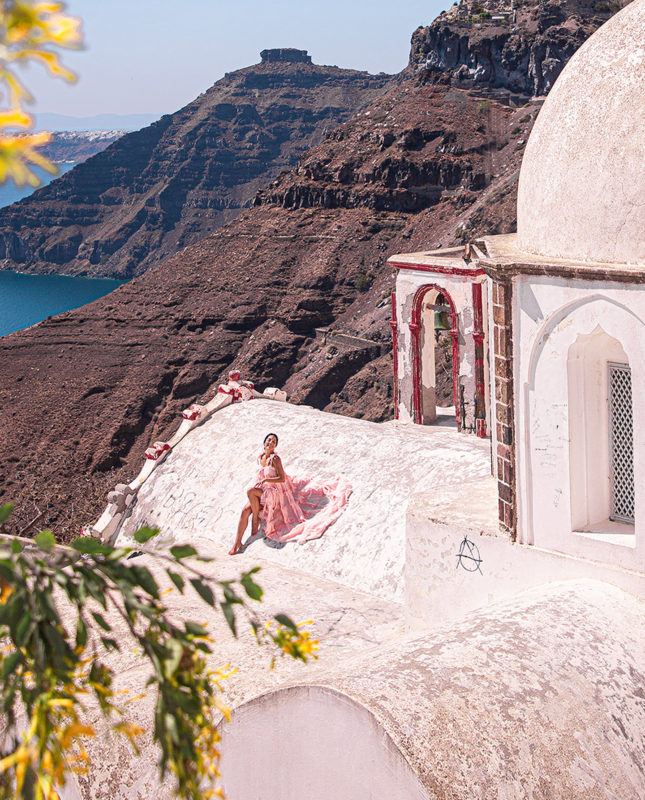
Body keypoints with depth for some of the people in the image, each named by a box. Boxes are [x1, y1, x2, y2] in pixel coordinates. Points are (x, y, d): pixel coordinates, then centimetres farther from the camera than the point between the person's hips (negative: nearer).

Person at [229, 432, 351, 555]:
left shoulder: (275, 459, -16)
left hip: (273, 492, -6)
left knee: (250, 492, -32)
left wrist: (265, 480, -27)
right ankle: (237, 542, -19)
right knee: (245, 511, -19)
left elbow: (282, 479, -19)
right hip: (262, 491, 6)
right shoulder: (260, 458, 6)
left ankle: (255, 520, -14)